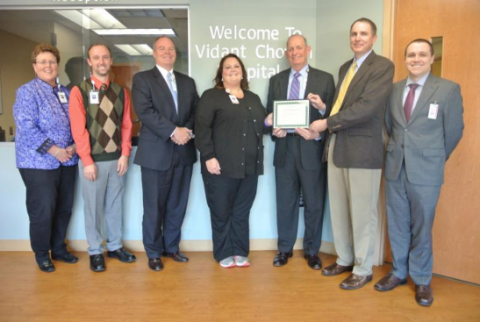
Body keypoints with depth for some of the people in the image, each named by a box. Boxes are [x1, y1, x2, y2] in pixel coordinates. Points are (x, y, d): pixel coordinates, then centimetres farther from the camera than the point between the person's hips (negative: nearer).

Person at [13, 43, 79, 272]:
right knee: (42, 211, 2)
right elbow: (26, 127, -15)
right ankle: (41, 254, 22)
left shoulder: (65, 92, 12)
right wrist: (54, 150, -18)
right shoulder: (27, 92, -5)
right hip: (39, 163, -5)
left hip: (67, 161, 6)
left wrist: (73, 146, -7)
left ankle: (59, 248, 30)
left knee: (64, 208, 12)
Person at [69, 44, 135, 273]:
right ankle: (95, 251, 22)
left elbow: (126, 125, 6)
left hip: (117, 158, 4)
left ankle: (115, 246, 28)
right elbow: (78, 129, -9)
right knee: (93, 207, 7)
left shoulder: (120, 92, 7)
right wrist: (87, 161, -13)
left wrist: (124, 154, -2)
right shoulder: (79, 91, -4)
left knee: (115, 205, 13)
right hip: (93, 160, -3)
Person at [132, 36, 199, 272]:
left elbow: (196, 111, 8)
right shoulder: (142, 79, 1)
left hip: (184, 152, 4)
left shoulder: (188, 81, 16)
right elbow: (144, 111, -13)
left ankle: (172, 246, 28)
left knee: (178, 204, 12)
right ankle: (154, 252, 20)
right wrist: (173, 131, -19)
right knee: (154, 206, 5)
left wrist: (187, 131, -11)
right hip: (156, 152, -4)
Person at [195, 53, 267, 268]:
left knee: (242, 212, 10)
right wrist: (208, 157, -16)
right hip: (221, 165, -4)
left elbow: (261, 125, 25)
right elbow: (202, 127, -7)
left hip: (249, 166, 5)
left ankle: (240, 252, 22)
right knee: (221, 211, 4)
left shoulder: (253, 98, 20)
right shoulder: (211, 96, 3)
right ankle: (224, 254, 18)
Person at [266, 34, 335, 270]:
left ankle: (312, 251, 25)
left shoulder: (325, 79, 2)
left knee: (314, 204, 7)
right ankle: (285, 248, 27)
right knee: (285, 203, 11)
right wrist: (274, 130, -10)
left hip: (312, 148, -2)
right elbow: (269, 113, 10)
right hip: (284, 148, 3)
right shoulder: (276, 80, 12)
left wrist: (322, 108, -22)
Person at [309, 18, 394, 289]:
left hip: (363, 149, -7)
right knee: (339, 209, 13)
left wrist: (327, 123, -15)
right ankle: (345, 259, 31)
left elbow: (367, 107, -18)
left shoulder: (383, 66, -6)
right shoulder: (345, 68, 18)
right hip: (337, 146, 7)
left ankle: (363, 270, 19)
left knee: (363, 213, 3)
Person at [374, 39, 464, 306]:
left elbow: (454, 131, 1)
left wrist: (434, 160, 8)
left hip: (425, 172, -3)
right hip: (395, 168, 4)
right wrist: (396, 151, 10)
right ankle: (399, 272, 30)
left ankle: (422, 280, 25)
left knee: (421, 227, 7)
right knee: (397, 225, 12)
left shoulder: (449, 89, -4)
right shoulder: (394, 89, 7)